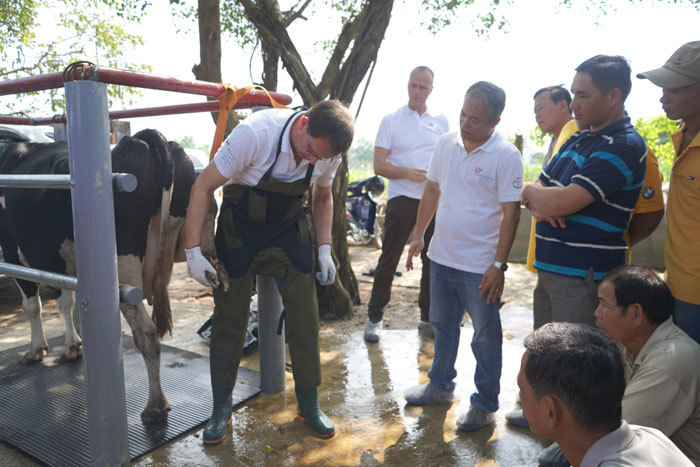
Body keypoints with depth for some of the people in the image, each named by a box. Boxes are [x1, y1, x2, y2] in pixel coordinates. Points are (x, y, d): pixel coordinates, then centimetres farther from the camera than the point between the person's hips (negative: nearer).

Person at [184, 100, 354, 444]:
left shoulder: (328, 152, -14)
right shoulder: (255, 133, -29)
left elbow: (323, 197, 8)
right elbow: (202, 187, -21)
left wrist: (324, 248, -1)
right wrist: (193, 251, -22)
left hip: (290, 229, 3)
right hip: (239, 228, -3)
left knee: (304, 316, 1)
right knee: (229, 318, 3)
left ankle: (308, 405, 21)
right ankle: (221, 409, 22)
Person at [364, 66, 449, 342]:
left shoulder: (442, 122, 13)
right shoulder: (391, 120, 4)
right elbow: (379, 166, -2)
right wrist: (407, 172, -18)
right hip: (402, 198, -3)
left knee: (433, 260, 7)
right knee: (388, 260, 0)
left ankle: (428, 319, 20)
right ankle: (374, 317, 12)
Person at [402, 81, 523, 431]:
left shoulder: (506, 156, -13)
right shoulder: (446, 143, 4)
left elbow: (511, 212, -14)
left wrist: (499, 264, -17)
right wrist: (418, 236, 11)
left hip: (480, 266, -6)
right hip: (441, 257, 6)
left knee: (485, 336, 8)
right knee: (443, 326, 20)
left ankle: (485, 403, 25)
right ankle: (440, 386, 39)